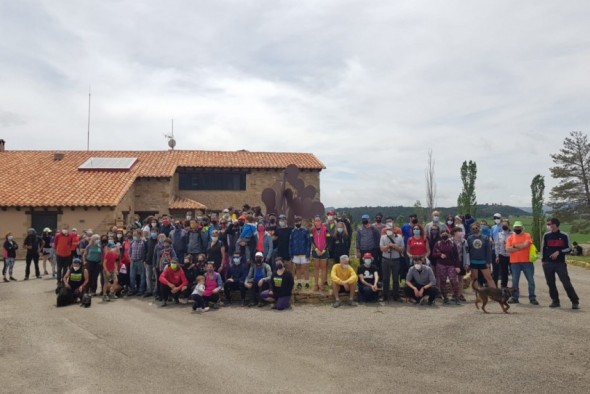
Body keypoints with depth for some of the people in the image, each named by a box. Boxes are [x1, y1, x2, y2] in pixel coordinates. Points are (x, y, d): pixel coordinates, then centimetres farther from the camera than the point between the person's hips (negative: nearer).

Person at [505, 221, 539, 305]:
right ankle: (514, 298, 13)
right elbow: (508, 249, -6)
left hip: (527, 261, -1)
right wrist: (521, 247, -10)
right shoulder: (510, 237, 6)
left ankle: (532, 298, 13)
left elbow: (525, 244, -17)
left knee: (531, 280, 3)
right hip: (514, 262, 2)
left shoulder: (527, 235, 1)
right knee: (515, 281, 5)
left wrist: (515, 246, -5)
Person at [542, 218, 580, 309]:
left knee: (566, 283, -8)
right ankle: (555, 301, 17)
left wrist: (558, 252, -14)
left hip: (560, 263, -2)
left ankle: (575, 302, 0)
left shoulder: (564, 236, 0)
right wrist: (543, 260, 9)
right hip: (548, 263, 3)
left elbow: (568, 249, 2)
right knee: (550, 283, 6)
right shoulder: (546, 236, 6)